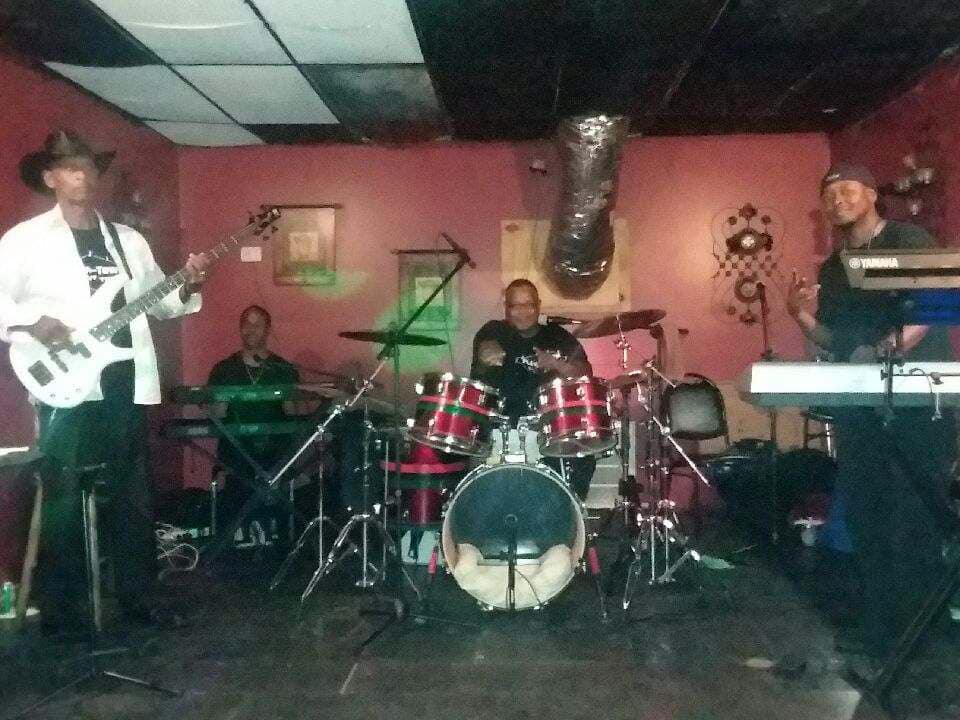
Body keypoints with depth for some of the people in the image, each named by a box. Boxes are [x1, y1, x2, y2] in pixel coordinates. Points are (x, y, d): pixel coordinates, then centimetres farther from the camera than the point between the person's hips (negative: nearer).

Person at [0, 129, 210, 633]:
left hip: (128, 384, 5)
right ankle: (61, 611, 14)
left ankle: (138, 598, 22)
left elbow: (159, 301, 19)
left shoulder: (129, 240, 15)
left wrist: (186, 286, 0)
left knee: (134, 497, 10)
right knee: (63, 500, 1)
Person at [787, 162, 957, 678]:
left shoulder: (908, 241, -1)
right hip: (859, 403, 7)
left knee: (914, 517, -9)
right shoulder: (832, 269, 18)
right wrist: (801, 316, -1)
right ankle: (878, 630, 15)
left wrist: (886, 349, -26)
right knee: (867, 517, 7)